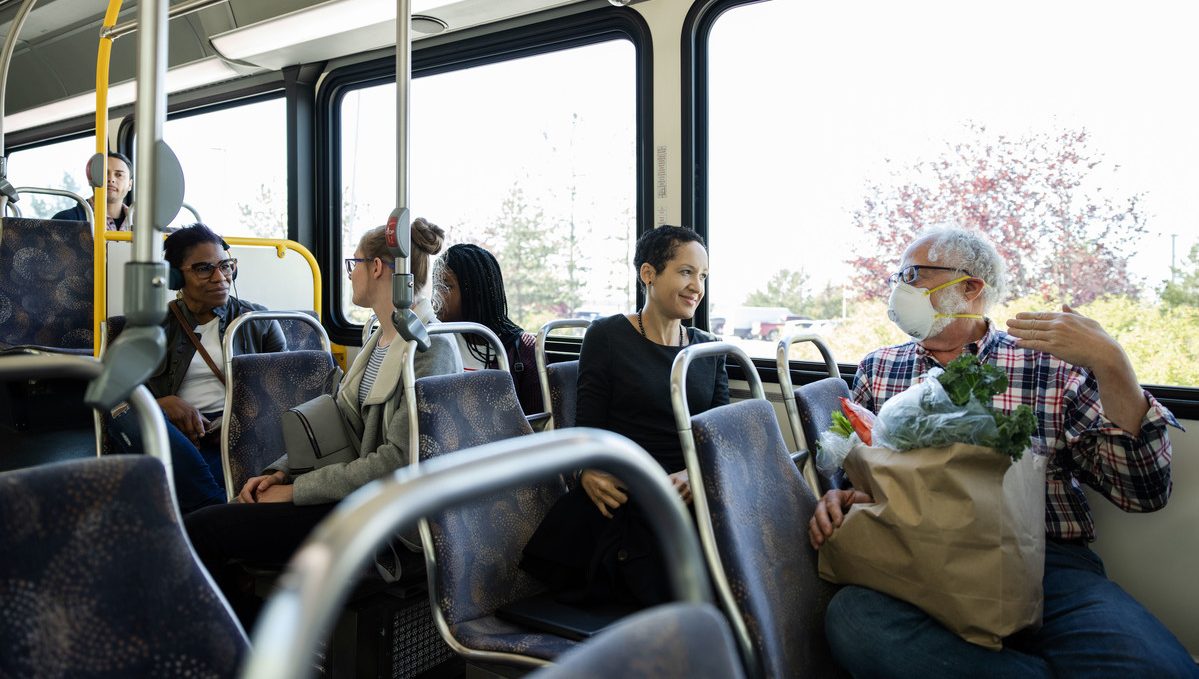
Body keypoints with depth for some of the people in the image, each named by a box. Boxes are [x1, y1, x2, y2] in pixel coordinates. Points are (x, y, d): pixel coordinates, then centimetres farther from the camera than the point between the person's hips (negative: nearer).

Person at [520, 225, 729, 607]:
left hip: (694, 500, 5)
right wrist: (591, 470, -21)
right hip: (627, 503, -5)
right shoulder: (607, 337, 3)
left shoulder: (708, 350, 15)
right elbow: (590, 426, 1)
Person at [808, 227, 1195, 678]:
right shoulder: (878, 369, 17)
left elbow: (1142, 492, 1)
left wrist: (1111, 365, -10)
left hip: (1046, 561, -2)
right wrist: (835, 500, -5)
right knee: (851, 615, -32)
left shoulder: (1053, 365, 9)